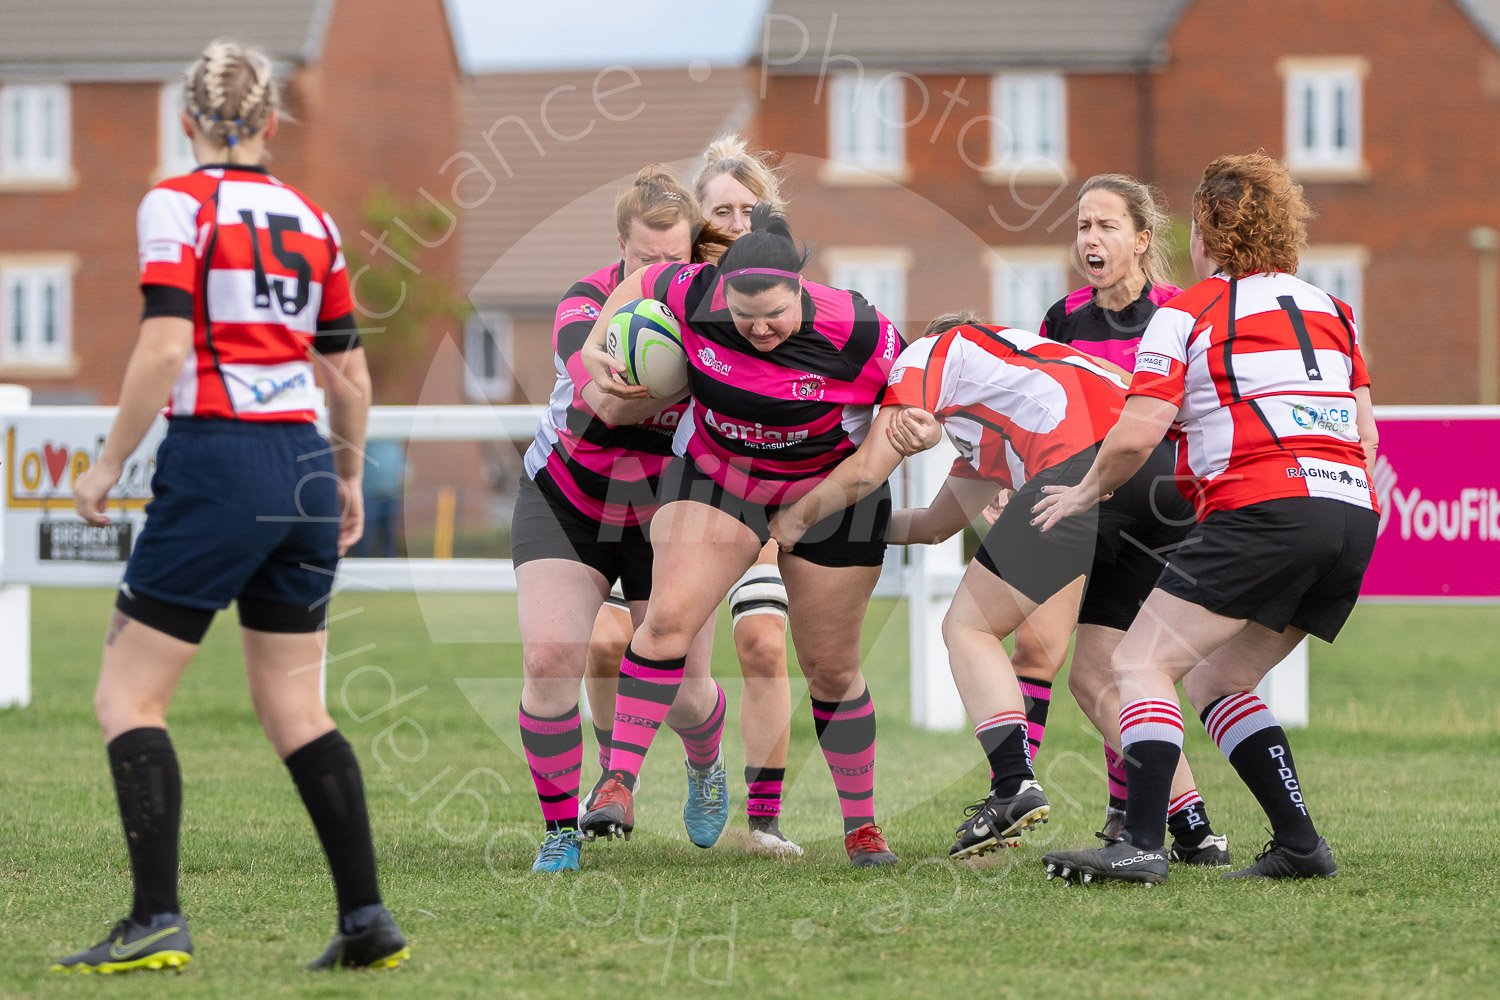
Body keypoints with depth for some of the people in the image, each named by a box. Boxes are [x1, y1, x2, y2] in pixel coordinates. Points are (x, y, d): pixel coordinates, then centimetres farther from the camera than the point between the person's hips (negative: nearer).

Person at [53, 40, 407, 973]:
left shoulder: (178, 205, -5)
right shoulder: (311, 220, 12)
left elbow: (165, 346, -16)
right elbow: (350, 375, 14)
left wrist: (109, 463, -6)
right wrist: (350, 481, 28)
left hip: (217, 465, -6)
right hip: (304, 468, 6)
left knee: (128, 696, 1)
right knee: (296, 710, 13)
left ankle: (157, 921, -10)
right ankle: (368, 918, 7)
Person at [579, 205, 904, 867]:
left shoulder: (855, 333, -27)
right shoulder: (696, 296, -22)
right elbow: (640, 282, 0)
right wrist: (595, 347, -10)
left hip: (830, 492, -1)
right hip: (716, 478, 1)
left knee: (831, 668, 7)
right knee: (669, 618, -21)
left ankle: (862, 825, 23)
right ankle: (618, 783, -18)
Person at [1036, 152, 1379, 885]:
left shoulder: (1187, 313, 4)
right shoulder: (1331, 309, 22)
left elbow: (1136, 437, -3)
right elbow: (1366, 435, 21)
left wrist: (1083, 494, 14)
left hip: (1262, 509, -7)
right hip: (1352, 511, 7)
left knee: (1143, 664, -3)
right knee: (1216, 680, 18)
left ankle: (1141, 845, -19)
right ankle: (1300, 845, 9)